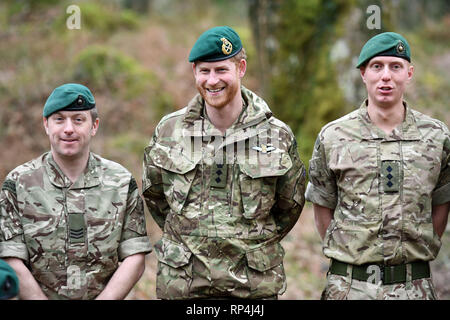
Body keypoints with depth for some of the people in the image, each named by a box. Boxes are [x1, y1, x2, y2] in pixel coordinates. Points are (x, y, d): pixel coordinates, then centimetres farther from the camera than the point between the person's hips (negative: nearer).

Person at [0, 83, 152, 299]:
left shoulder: (121, 182, 7)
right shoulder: (18, 183, 3)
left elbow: (134, 259, 3)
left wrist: (103, 300, -9)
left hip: (104, 297, 0)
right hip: (37, 297, 0)